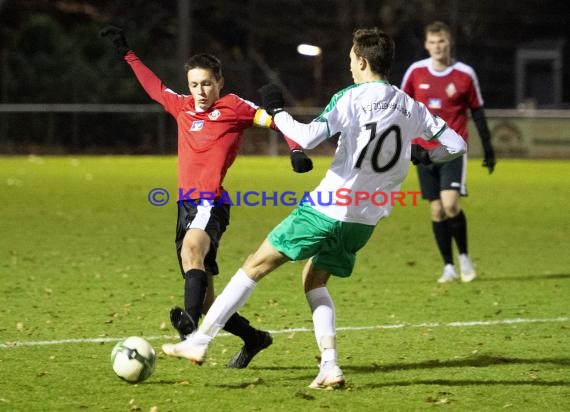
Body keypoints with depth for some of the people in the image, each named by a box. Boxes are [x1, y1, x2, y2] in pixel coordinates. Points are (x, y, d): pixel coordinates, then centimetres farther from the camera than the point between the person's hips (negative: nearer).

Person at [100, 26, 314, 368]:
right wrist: (126, 52, 38)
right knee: (206, 301, 6)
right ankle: (253, 338, 25)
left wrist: (297, 150, -18)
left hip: (211, 203, -7)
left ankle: (191, 322, -59)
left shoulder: (233, 107, 2)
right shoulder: (183, 107, 18)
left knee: (191, 248, -39)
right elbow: (154, 87, 34)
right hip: (186, 204, 7)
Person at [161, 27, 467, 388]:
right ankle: (330, 366, 6)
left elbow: (308, 138, -22)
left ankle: (200, 340, 3)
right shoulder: (411, 108, 5)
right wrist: (422, 156, 24)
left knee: (255, 266, 4)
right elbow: (456, 145, 8)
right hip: (366, 220, 6)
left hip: (326, 210, -6)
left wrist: (276, 112, -7)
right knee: (315, 281, 23)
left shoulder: (351, 98, -11)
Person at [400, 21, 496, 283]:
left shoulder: (465, 74, -2)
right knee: (437, 211, 2)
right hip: (425, 151, 2)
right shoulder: (415, 72, 2)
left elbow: (477, 112, 7)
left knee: (450, 204, -18)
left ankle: (464, 256, 3)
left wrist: (488, 149, 9)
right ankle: (448, 267, 13)